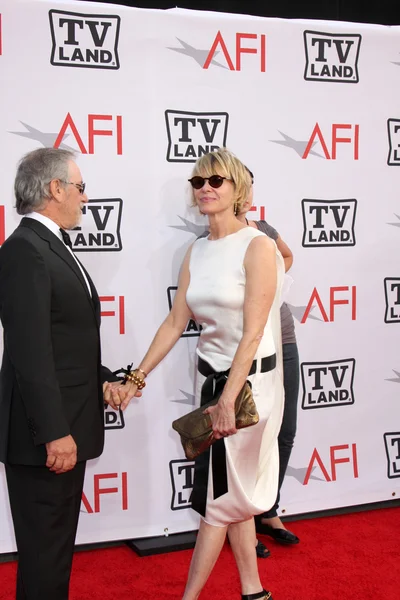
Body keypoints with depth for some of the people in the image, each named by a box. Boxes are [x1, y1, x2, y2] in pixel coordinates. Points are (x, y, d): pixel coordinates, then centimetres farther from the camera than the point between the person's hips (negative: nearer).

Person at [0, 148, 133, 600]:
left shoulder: (51, 246, 14)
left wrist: (103, 378, 6)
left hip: (65, 427, 10)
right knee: (44, 549, 3)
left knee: (57, 544, 21)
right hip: (43, 436, -10)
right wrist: (55, 434, -23)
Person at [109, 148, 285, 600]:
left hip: (251, 379, -7)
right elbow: (175, 322, 7)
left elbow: (252, 333, -19)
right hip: (211, 376, 7)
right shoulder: (197, 252, 7)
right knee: (234, 494, 13)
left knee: (219, 496, 1)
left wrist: (227, 400, -22)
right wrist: (136, 379, 3)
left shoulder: (257, 246, -14)